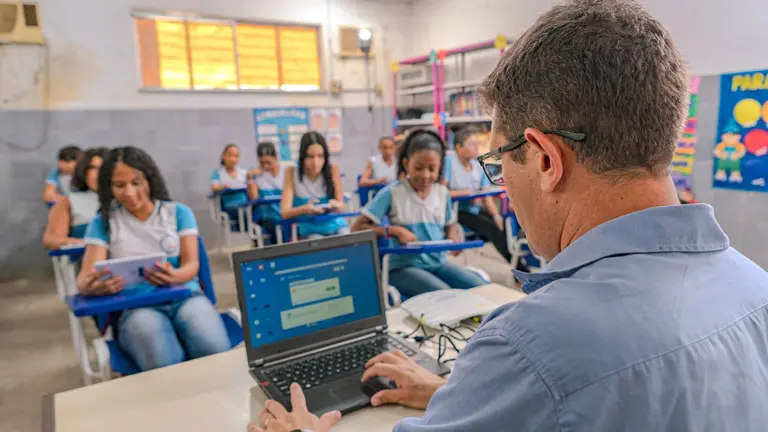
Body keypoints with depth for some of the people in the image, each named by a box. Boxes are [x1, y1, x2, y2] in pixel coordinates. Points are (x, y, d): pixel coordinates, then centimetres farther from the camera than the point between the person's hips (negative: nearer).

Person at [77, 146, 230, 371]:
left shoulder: (178, 212, 9)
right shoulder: (103, 222, 9)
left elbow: (192, 264, 2)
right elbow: (85, 277, -1)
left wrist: (174, 276, -24)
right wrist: (93, 286, -27)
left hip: (185, 296, 1)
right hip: (135, 307, 0)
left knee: (216, 353, -30)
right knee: (165, 365, -33)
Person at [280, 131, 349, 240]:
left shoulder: (332, 170, -6)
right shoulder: (292, 172, -8)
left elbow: (341, 206, -6)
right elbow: (284, 212, -14)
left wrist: (335, 205, -30)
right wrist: (305, 209, -34)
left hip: (336, 226, 2)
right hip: (311, 230, -1)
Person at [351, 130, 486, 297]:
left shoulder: (443, 193, 6)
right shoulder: (392, 193, -7)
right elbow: (357, 228, -8)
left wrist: (453, 238, -1)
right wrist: (394, 230, -20)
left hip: (437, 262, 5)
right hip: (404, 266, -5)